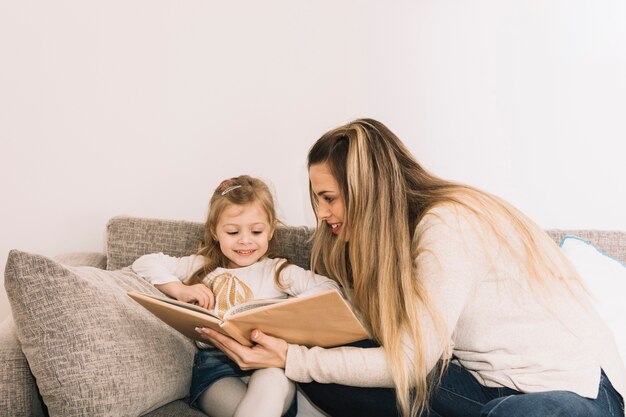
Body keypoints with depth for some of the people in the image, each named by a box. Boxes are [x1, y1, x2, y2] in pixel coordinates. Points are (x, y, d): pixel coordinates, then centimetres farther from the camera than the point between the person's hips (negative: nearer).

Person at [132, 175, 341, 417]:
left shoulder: (279, 271, 17)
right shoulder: (201, 267, 25)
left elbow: (330, 289, 4)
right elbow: (144, 263, 23)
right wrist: (179, 290, 7)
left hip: (269, 363, 1)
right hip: (214, 363, 0)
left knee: (271, 380, -38)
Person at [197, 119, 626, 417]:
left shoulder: (448, 227, -20)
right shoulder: (397, 227, 7)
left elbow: (409, 360, -20)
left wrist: (291, 360, -21)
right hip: (485, 378, 9)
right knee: (328, 377, -10)